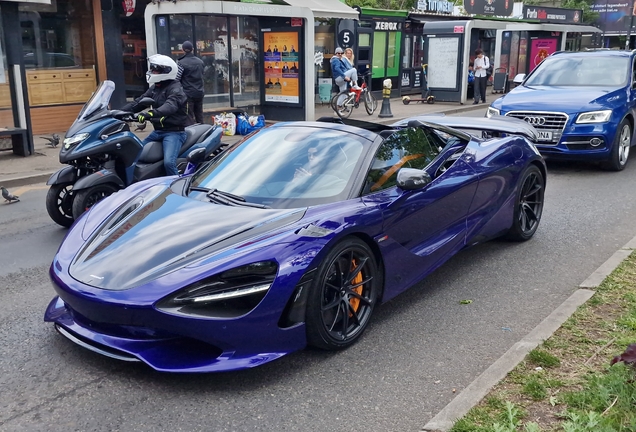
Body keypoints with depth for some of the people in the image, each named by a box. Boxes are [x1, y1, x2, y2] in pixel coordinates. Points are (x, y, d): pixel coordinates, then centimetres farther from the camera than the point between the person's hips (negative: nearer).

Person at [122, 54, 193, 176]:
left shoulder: (175, 88, -14)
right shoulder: (155, 88, 14)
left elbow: (170, 106, -33)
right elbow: (138, 102, 10)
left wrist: (150, 113, -50)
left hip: (174, 131, -9)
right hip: (158, 131, 9)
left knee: (168, 162, -28)